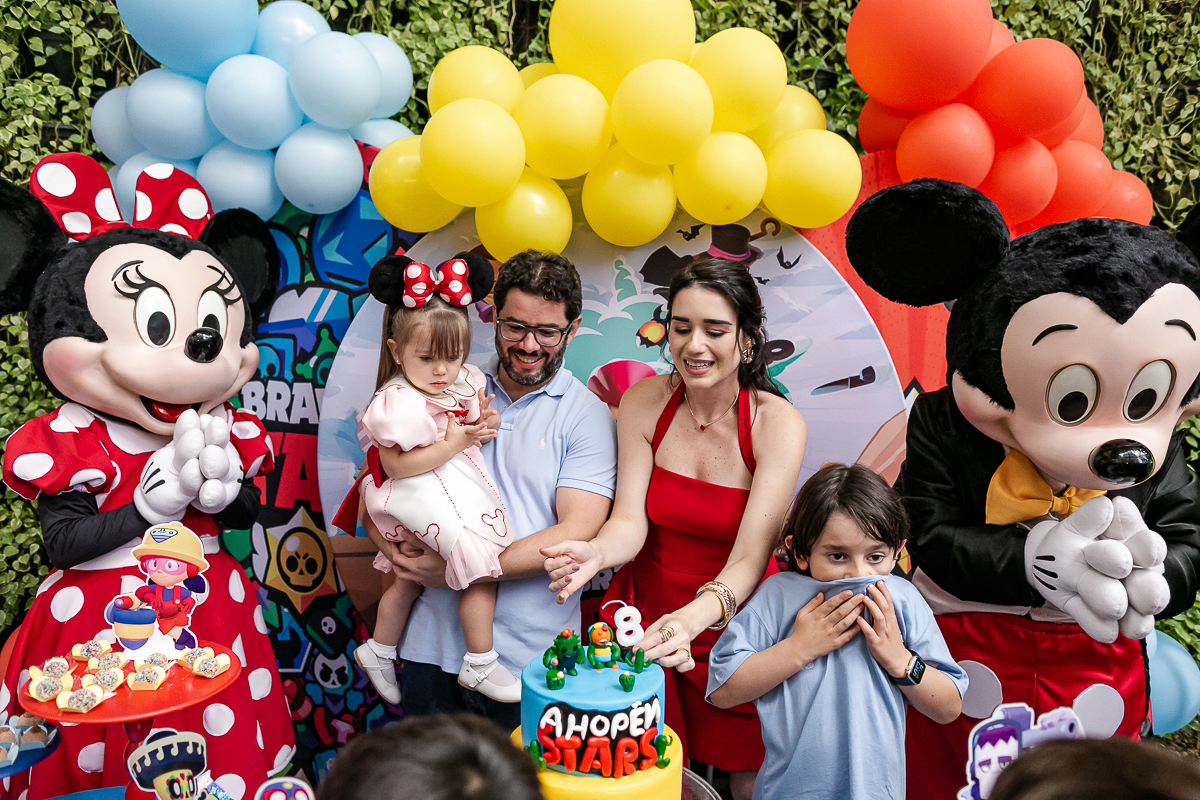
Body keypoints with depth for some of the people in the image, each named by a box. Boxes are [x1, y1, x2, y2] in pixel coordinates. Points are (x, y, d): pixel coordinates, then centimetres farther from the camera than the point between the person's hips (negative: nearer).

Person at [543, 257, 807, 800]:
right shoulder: (643, 402, -8)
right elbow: (629, 520, -11)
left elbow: (749, 559, -21)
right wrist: (597, 552, -34)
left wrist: (697, 615, -40)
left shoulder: (777, 423, -15)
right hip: (647, 619, 2)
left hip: (735, 622, -1)